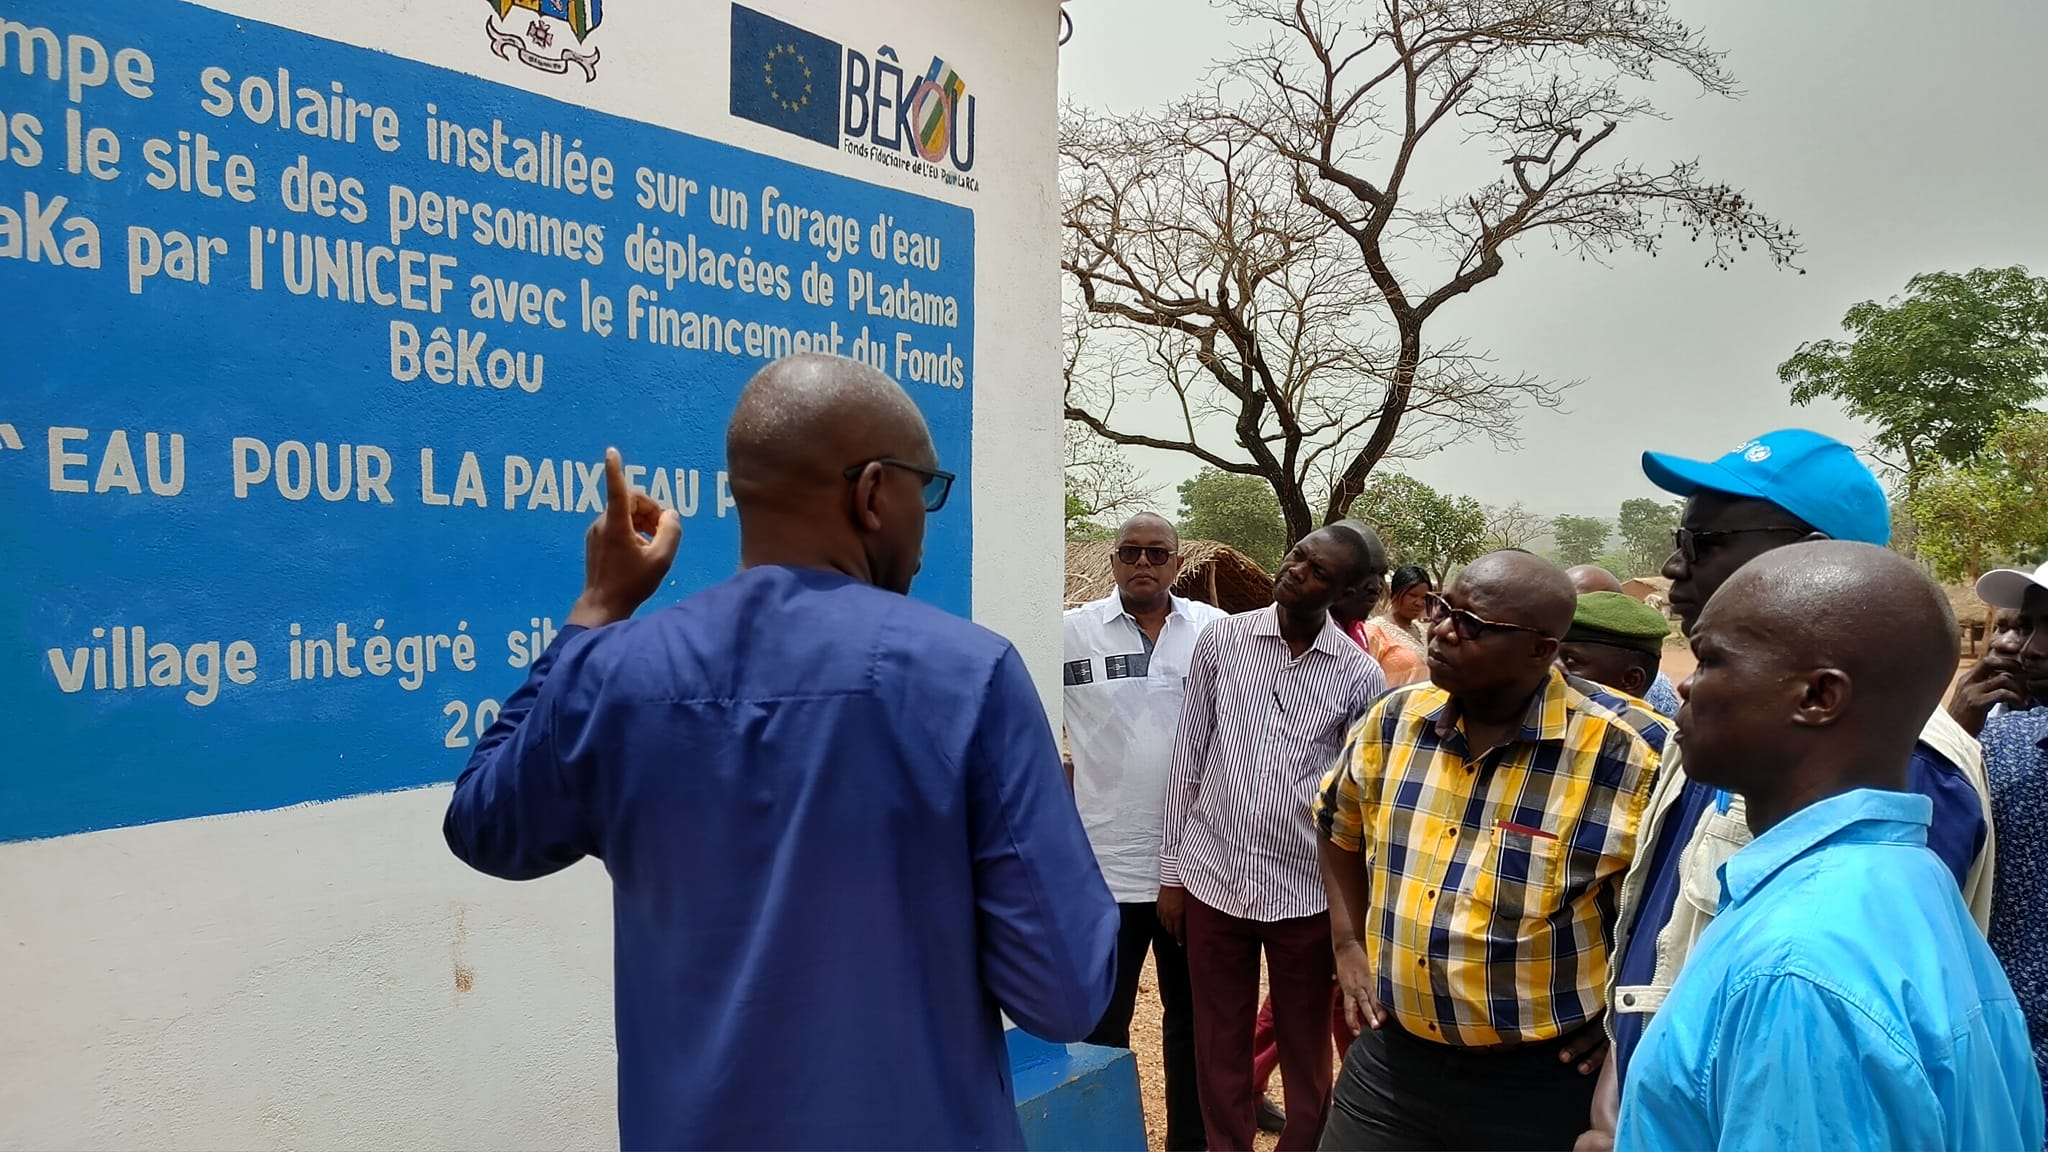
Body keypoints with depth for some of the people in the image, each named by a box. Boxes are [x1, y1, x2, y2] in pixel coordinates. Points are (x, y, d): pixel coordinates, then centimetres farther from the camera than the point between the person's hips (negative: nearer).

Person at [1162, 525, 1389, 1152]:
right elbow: (1188, 759, 2)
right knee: (1220, 1046, 14)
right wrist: (1173, 868, 3)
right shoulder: (1221, 640, -2)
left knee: (1306, 1049, 15)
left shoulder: (1360, 676, -4)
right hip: (1213, 877, 1)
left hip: (1307, 889, -1)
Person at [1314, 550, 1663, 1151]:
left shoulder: (1626, 753, -19)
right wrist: (1348, 945, 8)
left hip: (1540, 1084, -4)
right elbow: (1341, 828, 15)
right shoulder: (1395, 720, -2)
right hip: (1390, 1059, 4)